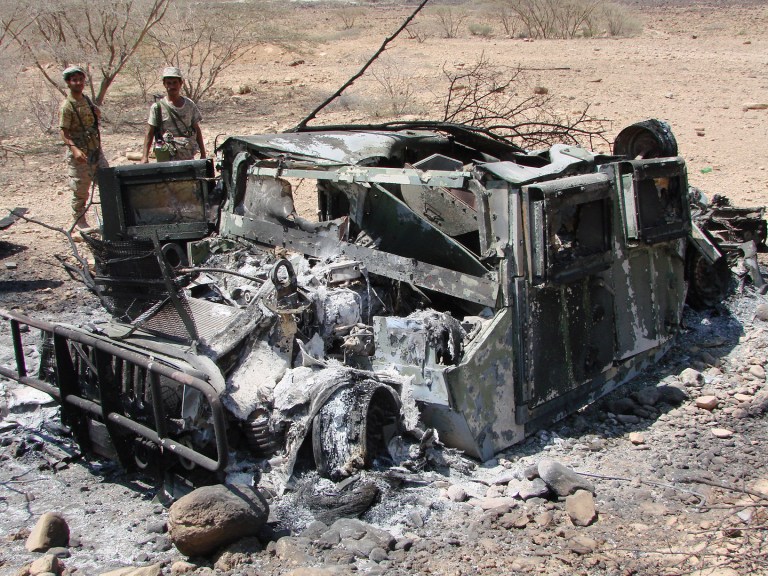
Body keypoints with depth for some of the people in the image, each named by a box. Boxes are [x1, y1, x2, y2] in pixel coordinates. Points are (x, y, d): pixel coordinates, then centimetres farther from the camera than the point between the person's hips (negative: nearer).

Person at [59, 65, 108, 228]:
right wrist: (75, 149, -33)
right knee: (80, 190, 1)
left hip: (95, 149, 7)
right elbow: (64, 133, -17)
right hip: (79, 154, -7)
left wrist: (97, 114, 1)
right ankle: (79, 221, 15)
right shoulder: (67, 106, -12)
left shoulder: (87, 100, 9)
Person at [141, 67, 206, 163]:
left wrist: (203, 154, 11)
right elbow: (149, 134, -2)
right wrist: (145, 157, -8)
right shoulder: (157, 107, -4)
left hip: (188, 158, 4)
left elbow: (197, 131, 12)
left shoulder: (190, 105, 5)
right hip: (167, 158, -3)